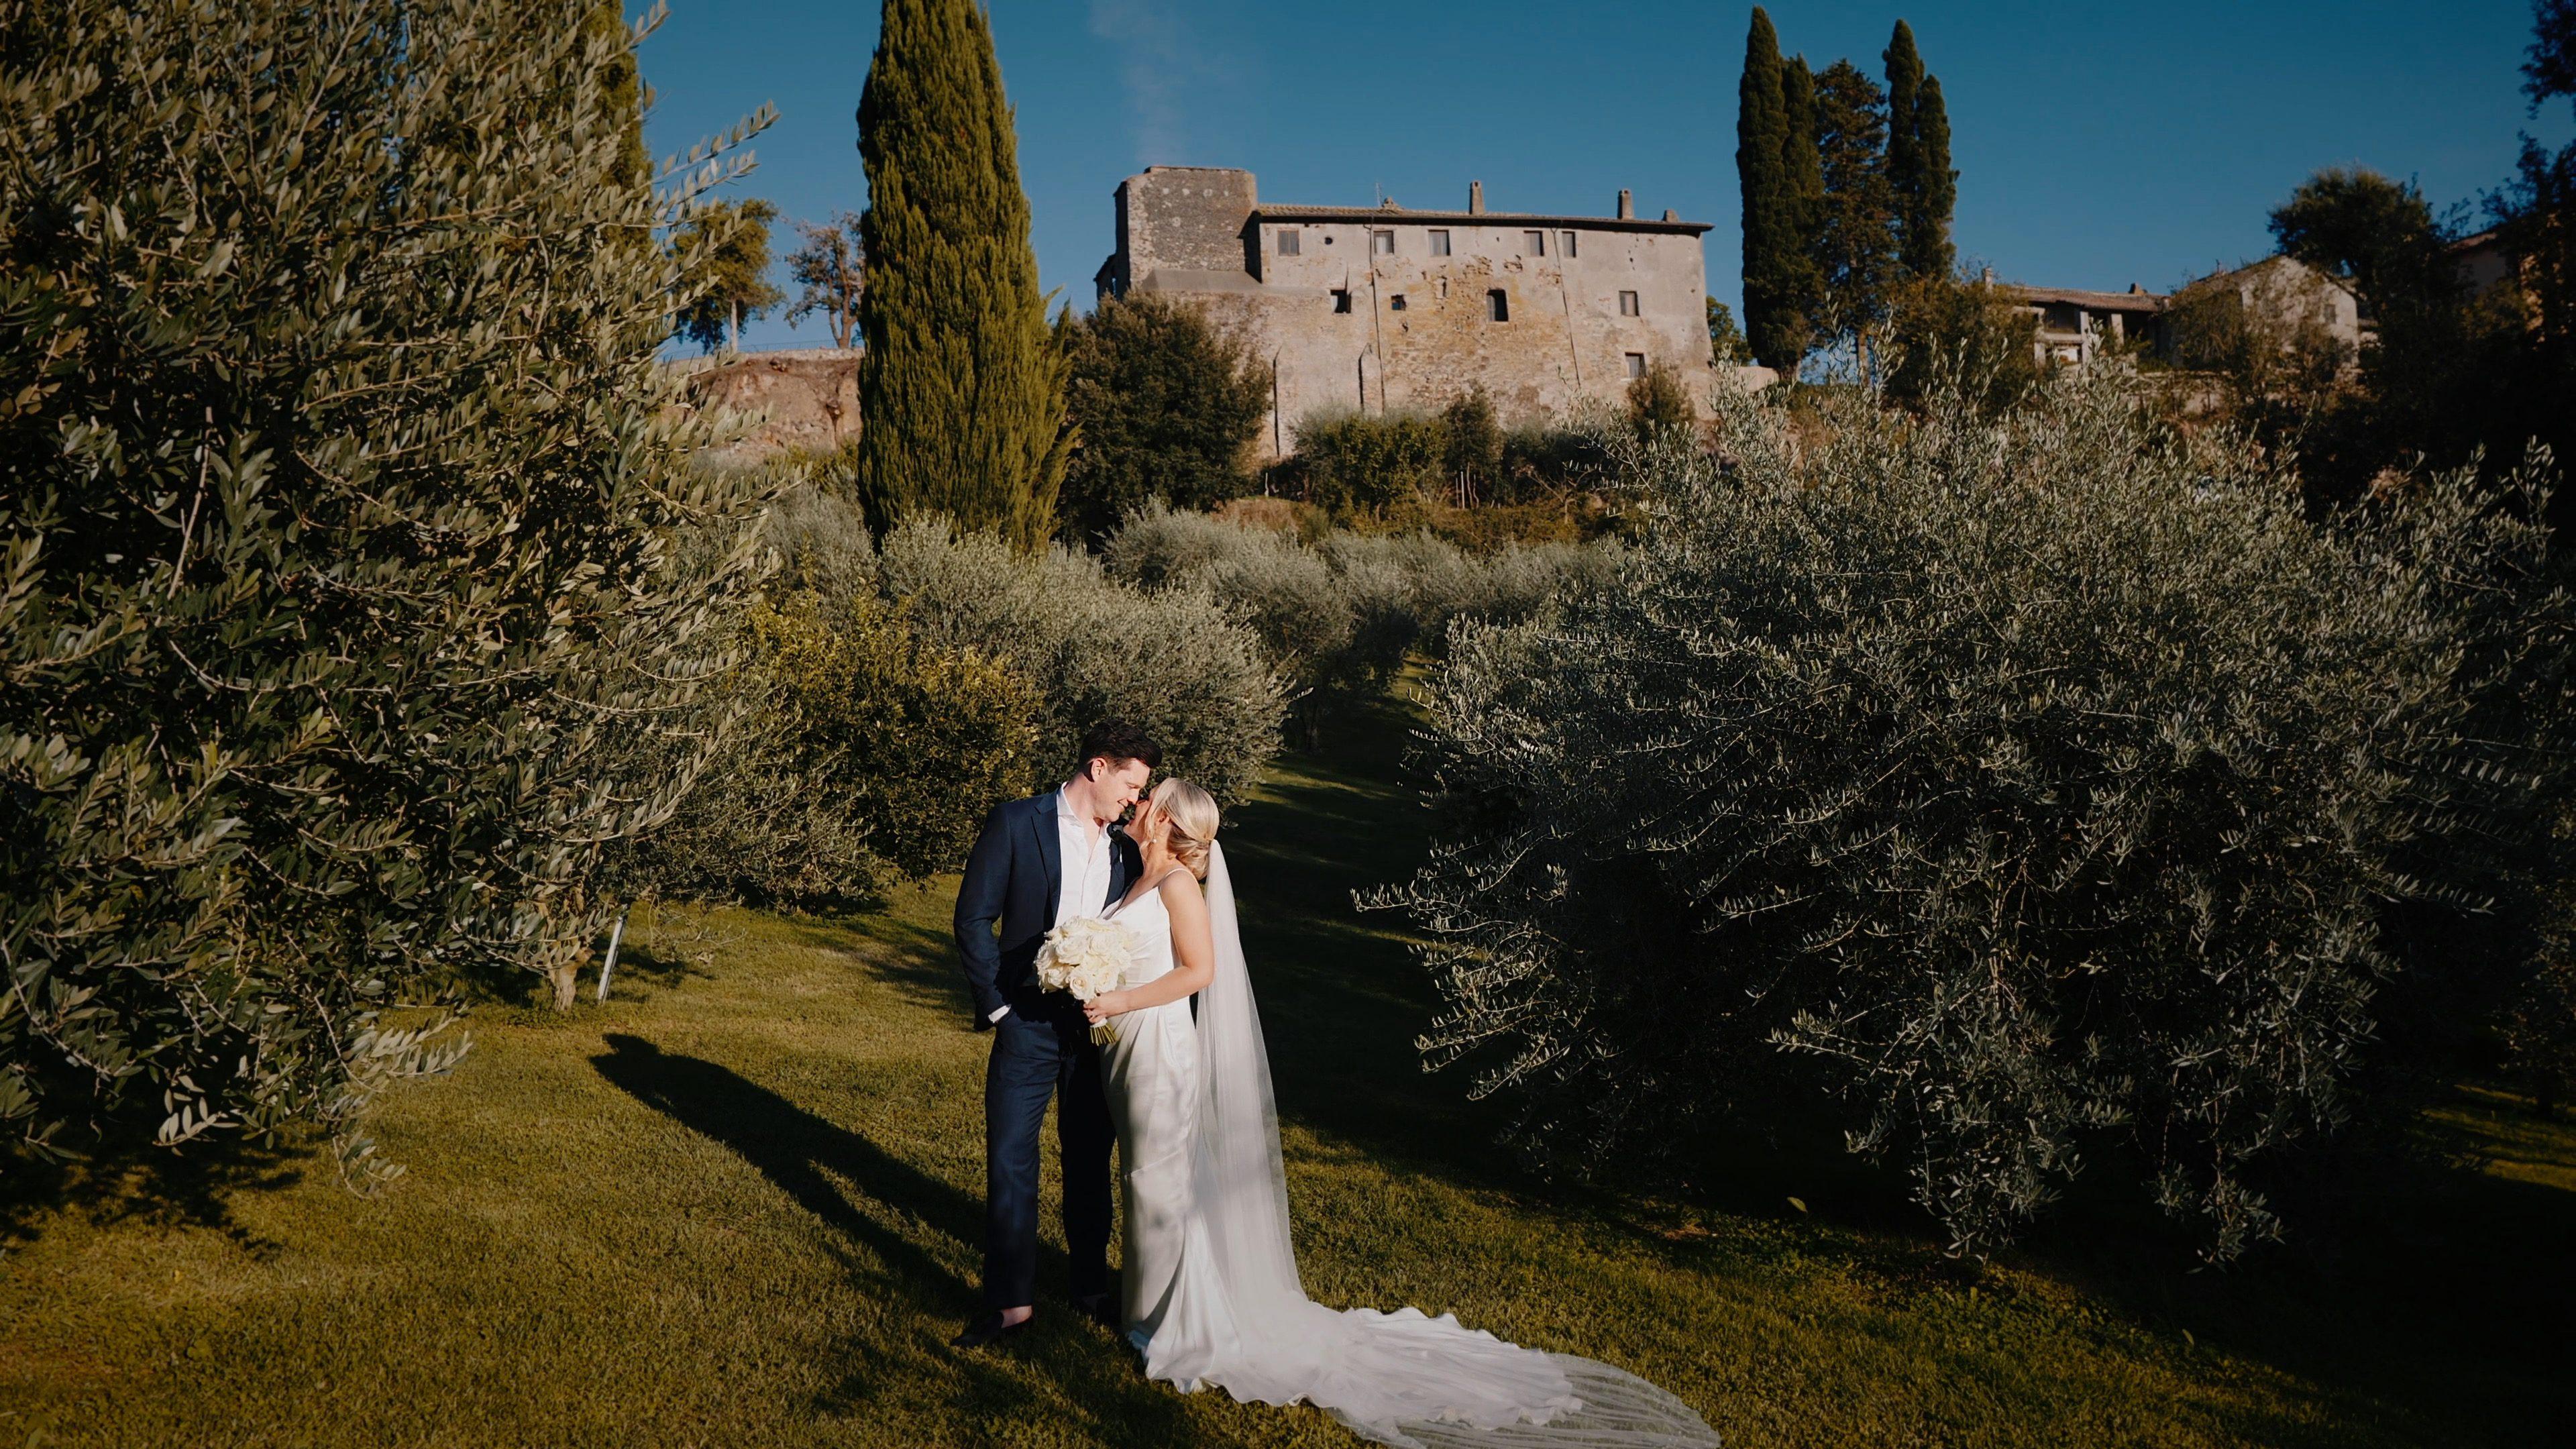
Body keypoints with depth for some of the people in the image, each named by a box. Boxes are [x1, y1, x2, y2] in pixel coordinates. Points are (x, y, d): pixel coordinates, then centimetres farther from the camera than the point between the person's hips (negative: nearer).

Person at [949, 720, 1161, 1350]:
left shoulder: (1125, 850, 8)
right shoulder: (1016, 824, -5)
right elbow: (974, 918, -6)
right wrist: (997, 1006, -9)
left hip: (1098, 1029, 4)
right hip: (1029, 1022, -4)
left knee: (1090, 1163, 14)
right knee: (1010, 1160, 1)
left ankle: (1091, 1287, 29)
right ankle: (1011, 1299, 13)